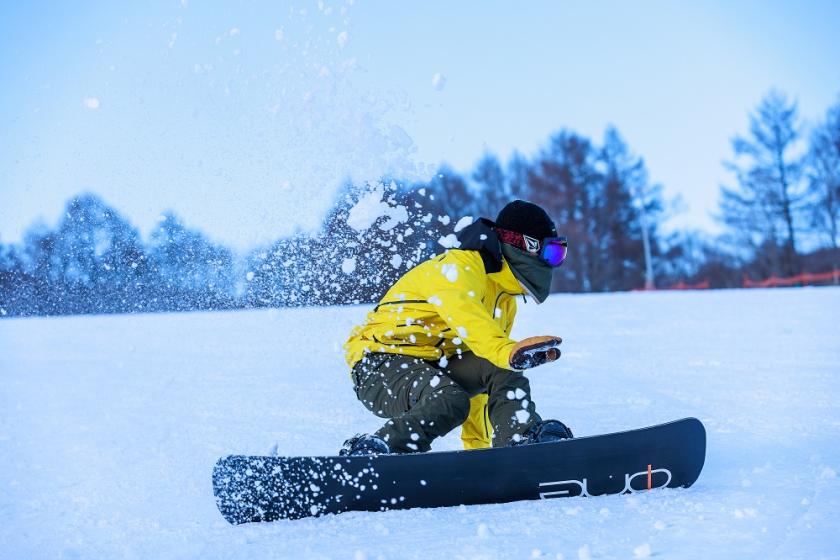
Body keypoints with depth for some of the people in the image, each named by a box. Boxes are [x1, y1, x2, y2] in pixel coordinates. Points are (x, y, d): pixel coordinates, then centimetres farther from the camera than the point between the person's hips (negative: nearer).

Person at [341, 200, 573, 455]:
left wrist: (478, 446, 20)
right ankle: (367, 451, -28)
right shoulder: (461, 265, -13)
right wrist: (507, 351, -55)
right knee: (450, 402, -36)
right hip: (381, 362, -8)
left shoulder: (504, 300, 18)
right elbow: (464, 317, -36)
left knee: (503, 371, -16)